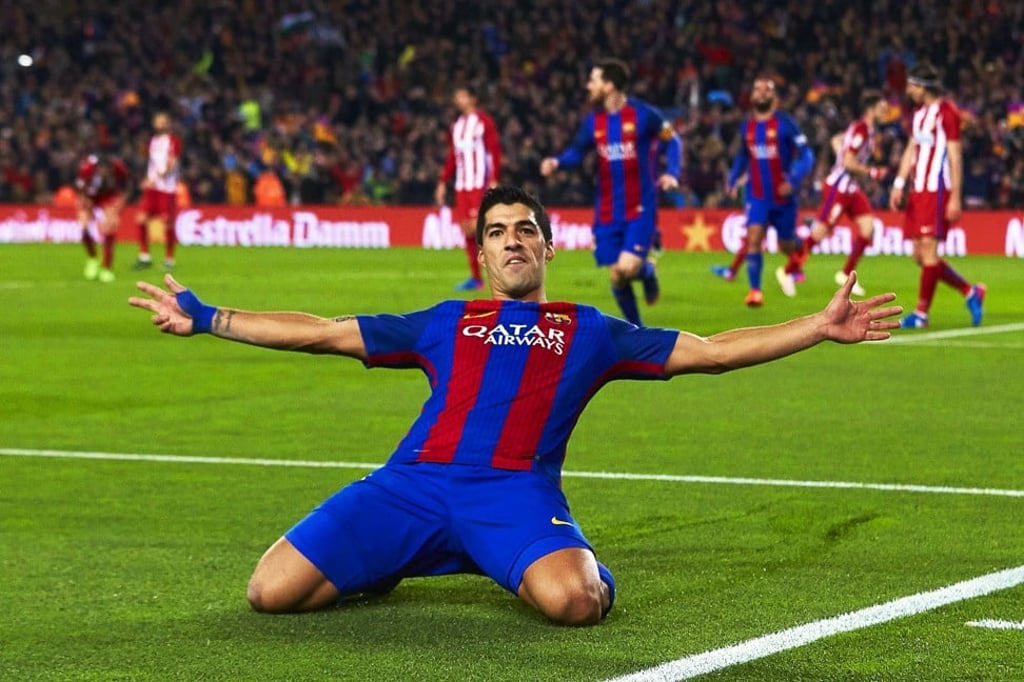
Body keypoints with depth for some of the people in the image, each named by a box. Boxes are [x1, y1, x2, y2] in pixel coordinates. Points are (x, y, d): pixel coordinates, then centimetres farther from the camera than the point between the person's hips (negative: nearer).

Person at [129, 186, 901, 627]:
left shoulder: (591, 331, 22)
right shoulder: (445, 323, 25)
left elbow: (710, 350, 18)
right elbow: (322, 333, 27)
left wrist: (822, 327, 10)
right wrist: (203, 318, 24)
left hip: (515, 491, -2)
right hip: (414, 483, 2)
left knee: (575, 602, -35)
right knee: (271, 592, -16)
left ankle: (560, 569, 5)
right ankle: (385, 568, 16)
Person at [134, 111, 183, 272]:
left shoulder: (174, 141, -5)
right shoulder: (153, 140, 17)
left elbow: (171, 164, -14)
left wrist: (155, 179, -22)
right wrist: (149, 179, 10)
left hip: (167, 188, -6)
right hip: (152, 187, 6)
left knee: (167, 223, -5)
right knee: (141, 218, -4)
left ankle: (169, 259, 8)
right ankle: (144, 256, 6)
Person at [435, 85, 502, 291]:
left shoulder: (484, 122, -4)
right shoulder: (456, 126, 16)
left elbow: (495, 151, -9)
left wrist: (494, 181, -16)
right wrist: (443, 182, 16)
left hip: (479, 184, -7)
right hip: (461, 186, 7)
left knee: (476, 227, -15)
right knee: (467, 231, 4)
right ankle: (475, 278, 8)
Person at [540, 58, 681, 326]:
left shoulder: (642, 114, -9)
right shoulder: (593, 121, 3)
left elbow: (672, 141, 2)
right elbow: (577, 152, 12)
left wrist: (672, 173, -13)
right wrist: (557, 161, -9)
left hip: (640, 210, -4)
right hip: (608, 213, 4)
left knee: (627, 268, -20)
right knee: (616, 278, 3)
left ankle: (647, 271, 18)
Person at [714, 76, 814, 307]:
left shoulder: (785, 123, -10)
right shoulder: (747, 126, 6)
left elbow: (806, 156, -11)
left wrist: (794, 181, -24)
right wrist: (733, 178, 14)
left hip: (783, 195, -3)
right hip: (757, 195, 3)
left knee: (786, 246, 10)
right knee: (754, 237, -18)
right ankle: (755, 290, -16)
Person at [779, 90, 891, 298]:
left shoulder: (866, 129, 10)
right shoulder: (860, 129, -19)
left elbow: (837, 140, 24)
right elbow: (848, 162, -23)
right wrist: (872, 172, -16)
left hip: (851, 187, 9)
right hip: (838, 187, -9)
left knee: (867, 227, 1)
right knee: (821, 231, -6)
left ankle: (847, 274, 10)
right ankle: (788, 271, 7)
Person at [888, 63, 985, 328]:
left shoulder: (947, 113, -9)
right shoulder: (919, 113, 17)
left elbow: (955, 157, -11)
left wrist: (955, 199, -14)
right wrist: (899, 185, 8)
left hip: (937, 190, -9)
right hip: (918, 190, 9)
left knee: (928, 249, -11)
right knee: (920, 255, 7)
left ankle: (921, 313, -6)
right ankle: (971, 292, 20)